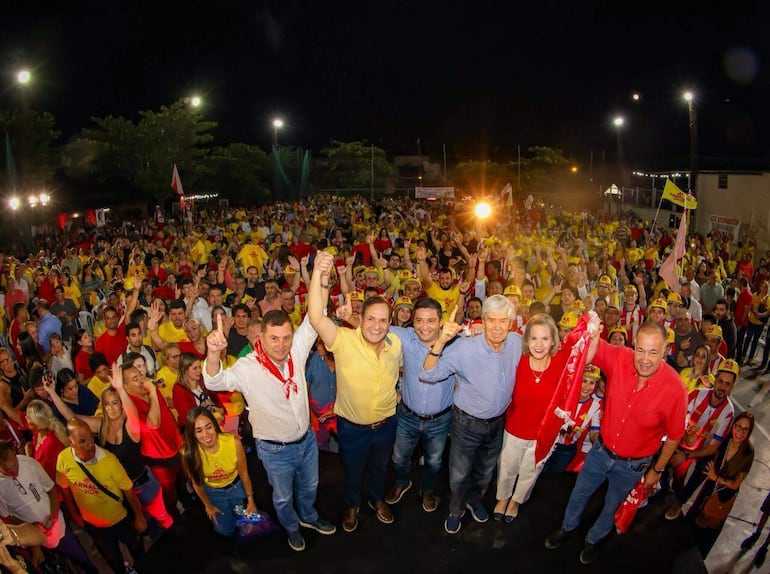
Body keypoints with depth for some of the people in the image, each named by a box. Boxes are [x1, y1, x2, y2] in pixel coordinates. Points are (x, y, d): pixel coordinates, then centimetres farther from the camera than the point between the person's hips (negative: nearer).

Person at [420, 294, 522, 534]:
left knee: (486, 471, 28)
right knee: (459, 475, 15)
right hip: (467, 423, -4)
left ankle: (474, 500, 59)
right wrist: (440, 341, -45)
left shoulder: (517, 343, -15)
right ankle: (456, 510, 47)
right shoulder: (465, 348, -29)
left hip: (498, 422, 4)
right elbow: (428, 375, -32)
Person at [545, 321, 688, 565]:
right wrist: (593, 334, -49)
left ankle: (593, 539, 56)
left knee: (612, 507, 25)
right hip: (601, 450, 2)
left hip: (632, 465, -1)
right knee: (579, 494, 24)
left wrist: (657, 470, -1)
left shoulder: (674, 389, -28)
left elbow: (674, 435, -13)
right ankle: (567, 527, 55)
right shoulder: (620, 359, -24)